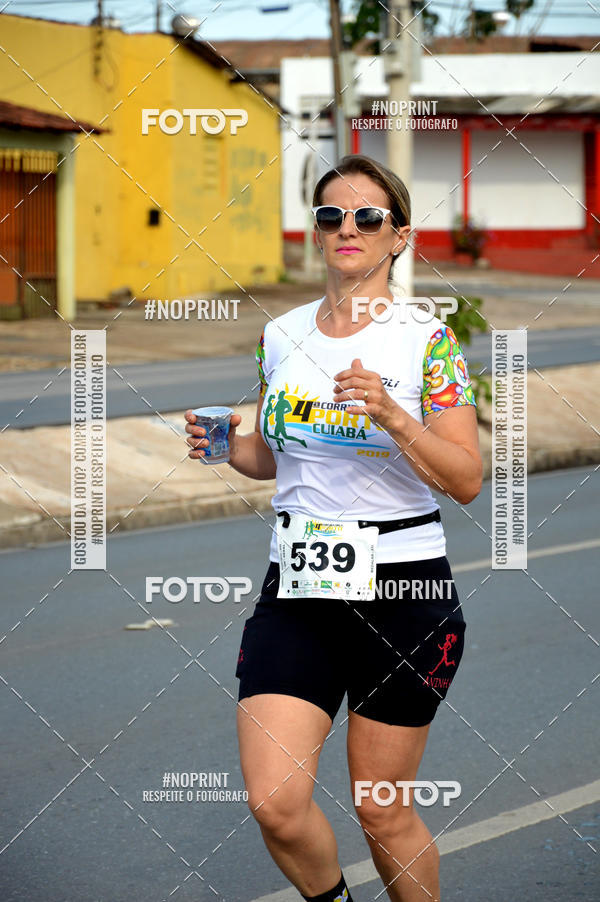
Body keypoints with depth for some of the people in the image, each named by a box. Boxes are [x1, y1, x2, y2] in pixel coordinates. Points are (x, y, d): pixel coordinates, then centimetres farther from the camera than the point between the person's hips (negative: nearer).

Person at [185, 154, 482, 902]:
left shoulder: (427, 341, -6)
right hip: (295, 593, 3)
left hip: (404, 593, -3)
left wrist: (393, 417, -24)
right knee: (276, 805, -9)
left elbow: (467, 482, -10)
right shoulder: (280, 335, 7)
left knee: (382, 811, 5)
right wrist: (224, 447, -1)